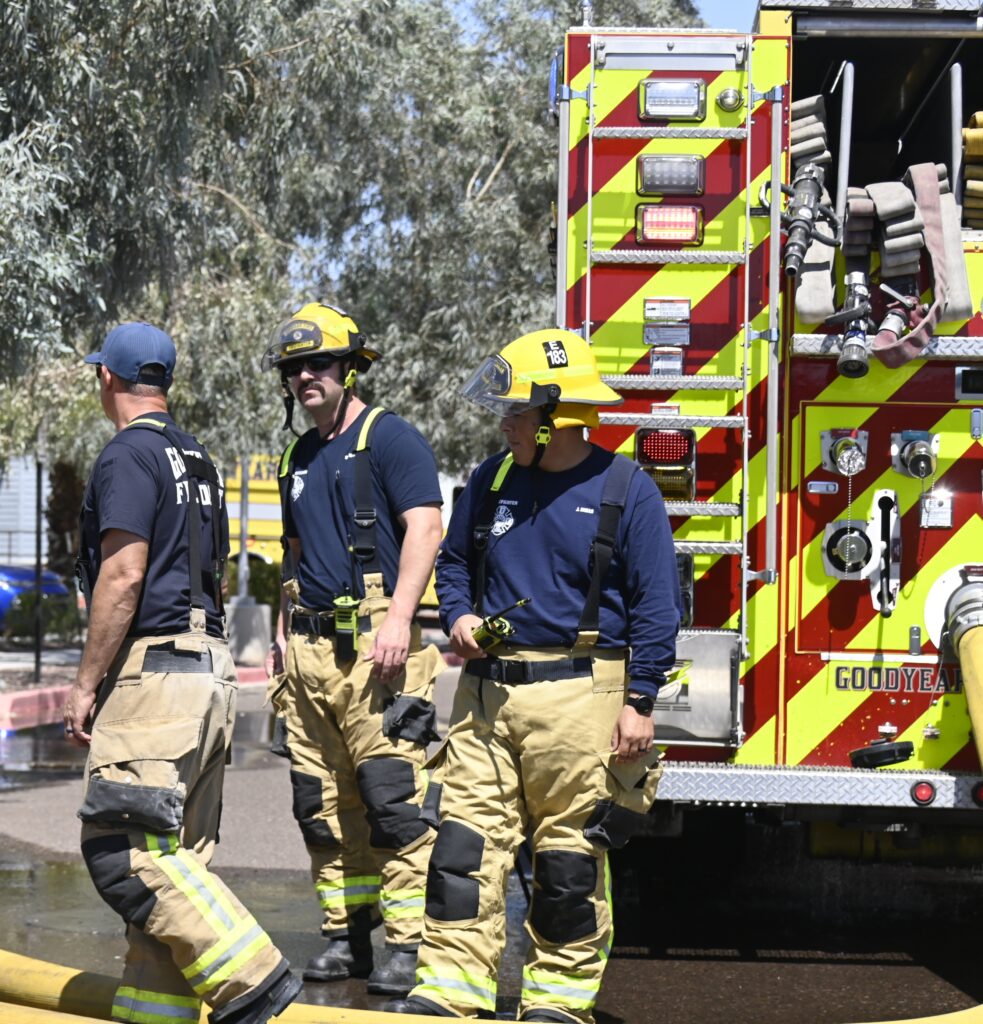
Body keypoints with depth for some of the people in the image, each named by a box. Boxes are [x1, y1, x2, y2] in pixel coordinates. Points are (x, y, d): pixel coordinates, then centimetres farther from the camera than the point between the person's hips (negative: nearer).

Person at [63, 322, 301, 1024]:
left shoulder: (128, 455, -9)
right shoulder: (198, 461, 19)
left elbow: (124, 576, -17)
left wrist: (86, 684, -13)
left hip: (153, 670, -10)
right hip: (210, 669, 10)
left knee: (123, 850, -13)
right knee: (171, 858, 8)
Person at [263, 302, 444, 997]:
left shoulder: (389, 439, -4)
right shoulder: (301, 457, 20)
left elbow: (424, 528, -14)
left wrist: (398, 619, -23)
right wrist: (285, 635, 21)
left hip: (374, 646, -8)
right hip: (310, 652, 8)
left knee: (392, 796, -10)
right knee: (324, 804, 8)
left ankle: (409, 944, -8)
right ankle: (346, 935, 15)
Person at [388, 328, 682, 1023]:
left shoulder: (626, 489, -4)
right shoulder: (492, 480, 10)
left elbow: (656, 603, -5)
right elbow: (454, 561, 25)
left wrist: (639, 703, -10)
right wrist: (460, 616, 4)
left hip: (578, 698, -4)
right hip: (488, 693, 5)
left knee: (570, 859, 2)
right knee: (465, 842, 0)